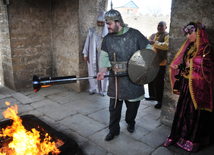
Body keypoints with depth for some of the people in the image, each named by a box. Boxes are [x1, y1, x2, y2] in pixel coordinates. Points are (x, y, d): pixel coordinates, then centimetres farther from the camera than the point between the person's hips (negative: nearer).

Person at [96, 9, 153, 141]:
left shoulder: (134, 34, -5)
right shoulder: (108, 38, 5)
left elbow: (149, 50, 1)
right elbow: (104, 56, 4)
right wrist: (103, 70, -14)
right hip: (116, 79, 2)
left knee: (133, 105, 12)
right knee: (114, 106, 6)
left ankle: (130, 123, 41)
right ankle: (113, 130, 25)